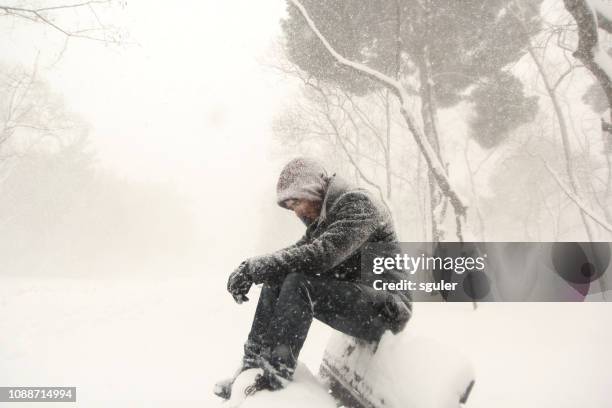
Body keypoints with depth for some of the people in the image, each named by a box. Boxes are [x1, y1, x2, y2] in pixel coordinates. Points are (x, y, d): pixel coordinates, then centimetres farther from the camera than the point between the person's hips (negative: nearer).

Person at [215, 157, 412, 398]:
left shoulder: (358, 203, -14)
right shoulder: (322, 220, 15)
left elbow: (322, 254, -27)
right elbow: (298, 251, 5)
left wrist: (257, 266, -25)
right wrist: (251, 269, -13)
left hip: (383, 308, -9)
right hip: (350, 298, 9)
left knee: (298, 283, -28)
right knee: (275, 279, -4)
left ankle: (275, 375, -24)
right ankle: (253, 364, -6)